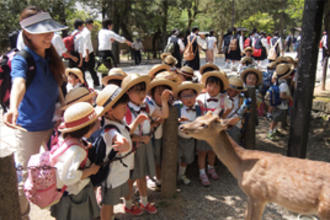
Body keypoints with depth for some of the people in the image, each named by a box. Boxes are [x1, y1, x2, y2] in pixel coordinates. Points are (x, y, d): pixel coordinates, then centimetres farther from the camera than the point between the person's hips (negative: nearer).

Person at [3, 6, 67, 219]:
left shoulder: (51, 57, -1)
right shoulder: (21, 60, -19)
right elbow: (19, 84, -41)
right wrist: (13, 108, -58)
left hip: (53, 124, 6)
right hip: (29, 128, -6)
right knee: (24, 177, 7)